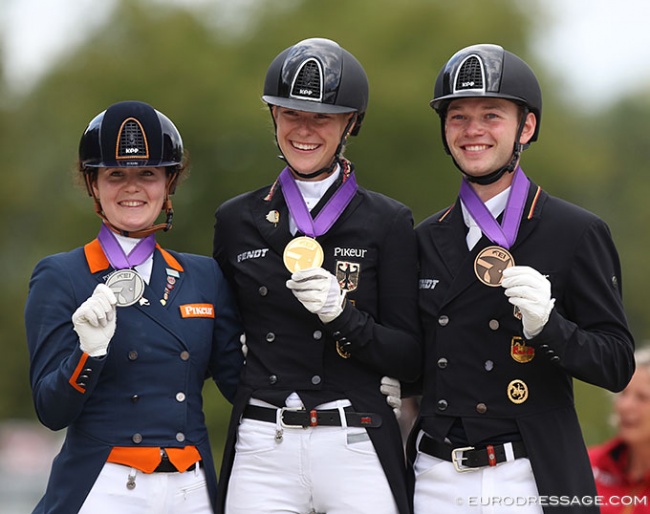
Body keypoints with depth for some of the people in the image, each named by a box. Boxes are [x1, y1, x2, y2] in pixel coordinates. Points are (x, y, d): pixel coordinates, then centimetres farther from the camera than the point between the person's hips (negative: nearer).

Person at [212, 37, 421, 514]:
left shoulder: (387, 222, 3)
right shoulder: (236, 220, 10)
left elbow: (409, 358, -1)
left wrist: (341, 314, -15)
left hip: (357, 450, -2)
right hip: (262, 451, 2)